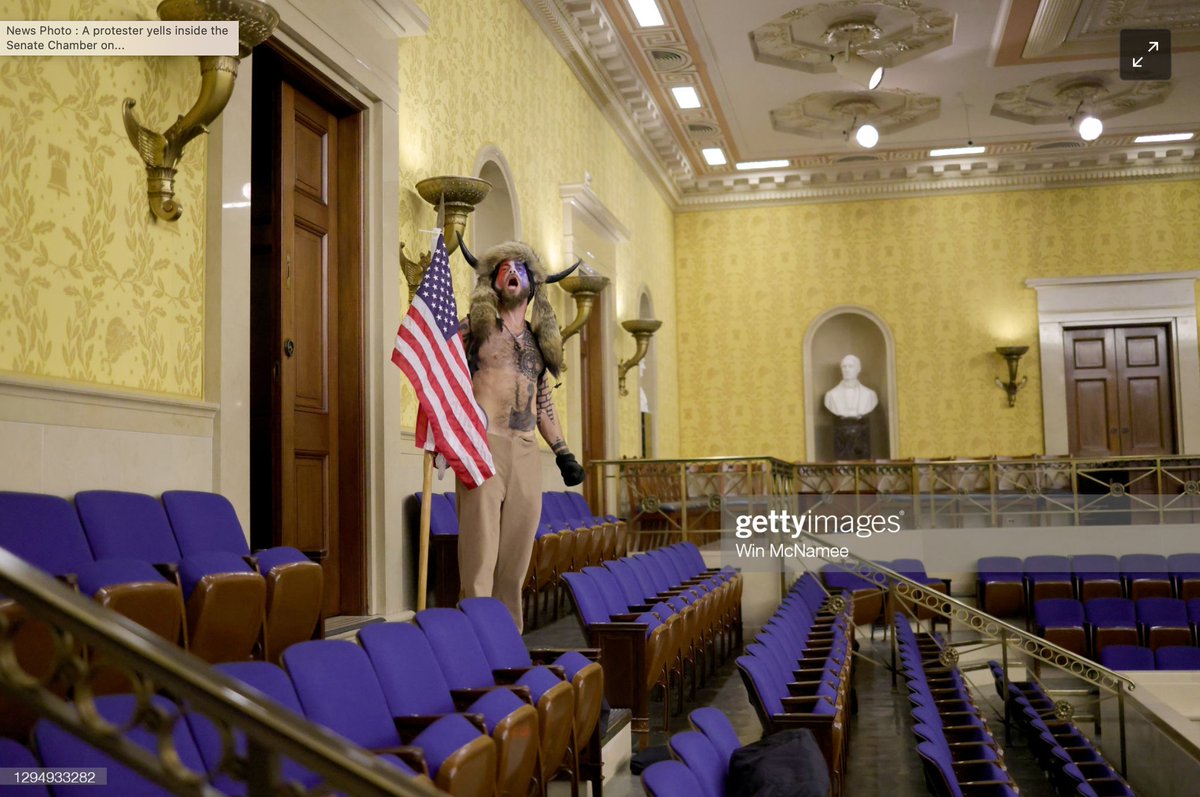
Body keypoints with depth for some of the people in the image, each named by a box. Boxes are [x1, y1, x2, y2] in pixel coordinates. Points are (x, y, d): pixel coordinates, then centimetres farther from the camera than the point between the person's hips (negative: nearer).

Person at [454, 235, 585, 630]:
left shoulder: (539, 337, 21)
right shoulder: (473, 327, 6)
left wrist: (562, 451, 17)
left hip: (526, 451, 5)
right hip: (484, 444, -5)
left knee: (517, 554, 5)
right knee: (481, 550, -9)